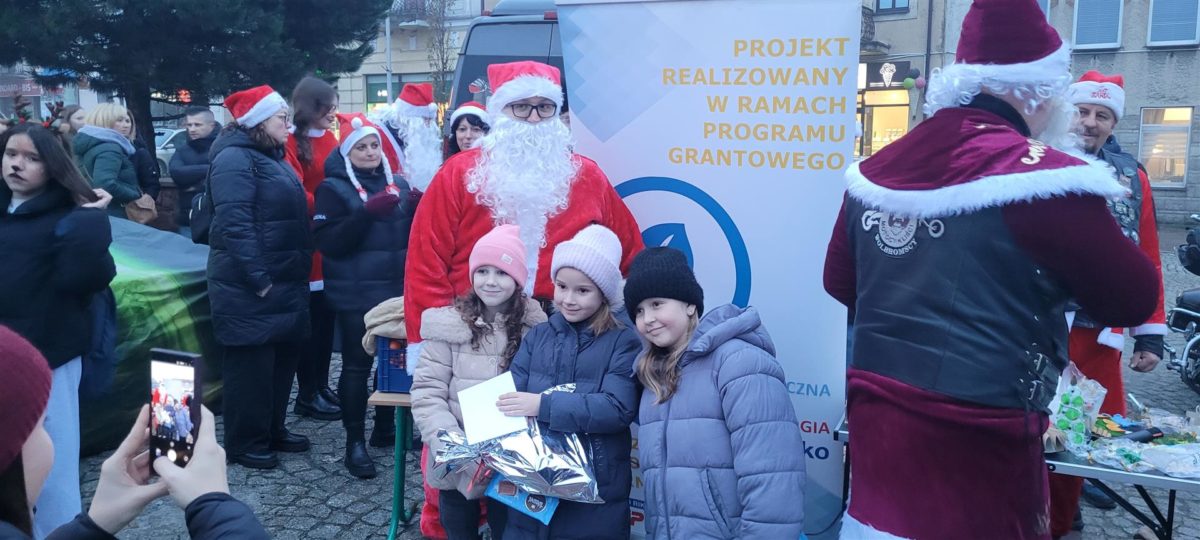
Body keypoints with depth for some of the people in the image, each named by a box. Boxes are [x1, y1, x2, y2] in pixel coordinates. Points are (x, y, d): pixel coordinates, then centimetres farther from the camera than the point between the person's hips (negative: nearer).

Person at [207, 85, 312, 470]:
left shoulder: (272, 157, 17)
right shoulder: (235, 159, -14)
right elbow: (234, 224, -23)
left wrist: (300, 268, 16)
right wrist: (259, 278, -24)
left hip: (285, 280, 10)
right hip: (251, 287, -10)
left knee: (283, 356, 16)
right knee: (251, 363, 0)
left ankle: (273, 430, 29)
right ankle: (246, 443, 12)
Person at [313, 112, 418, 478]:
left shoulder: (397, 184, 11)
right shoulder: (333, 189, -2)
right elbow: (329, 242, -14)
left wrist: (418, 210, -6)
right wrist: (367, 213, -24)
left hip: (397, 288, 5)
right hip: (356, 294, -5)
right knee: (357, 364, -1)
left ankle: (385, 426, 28)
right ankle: (355, 440, 8)